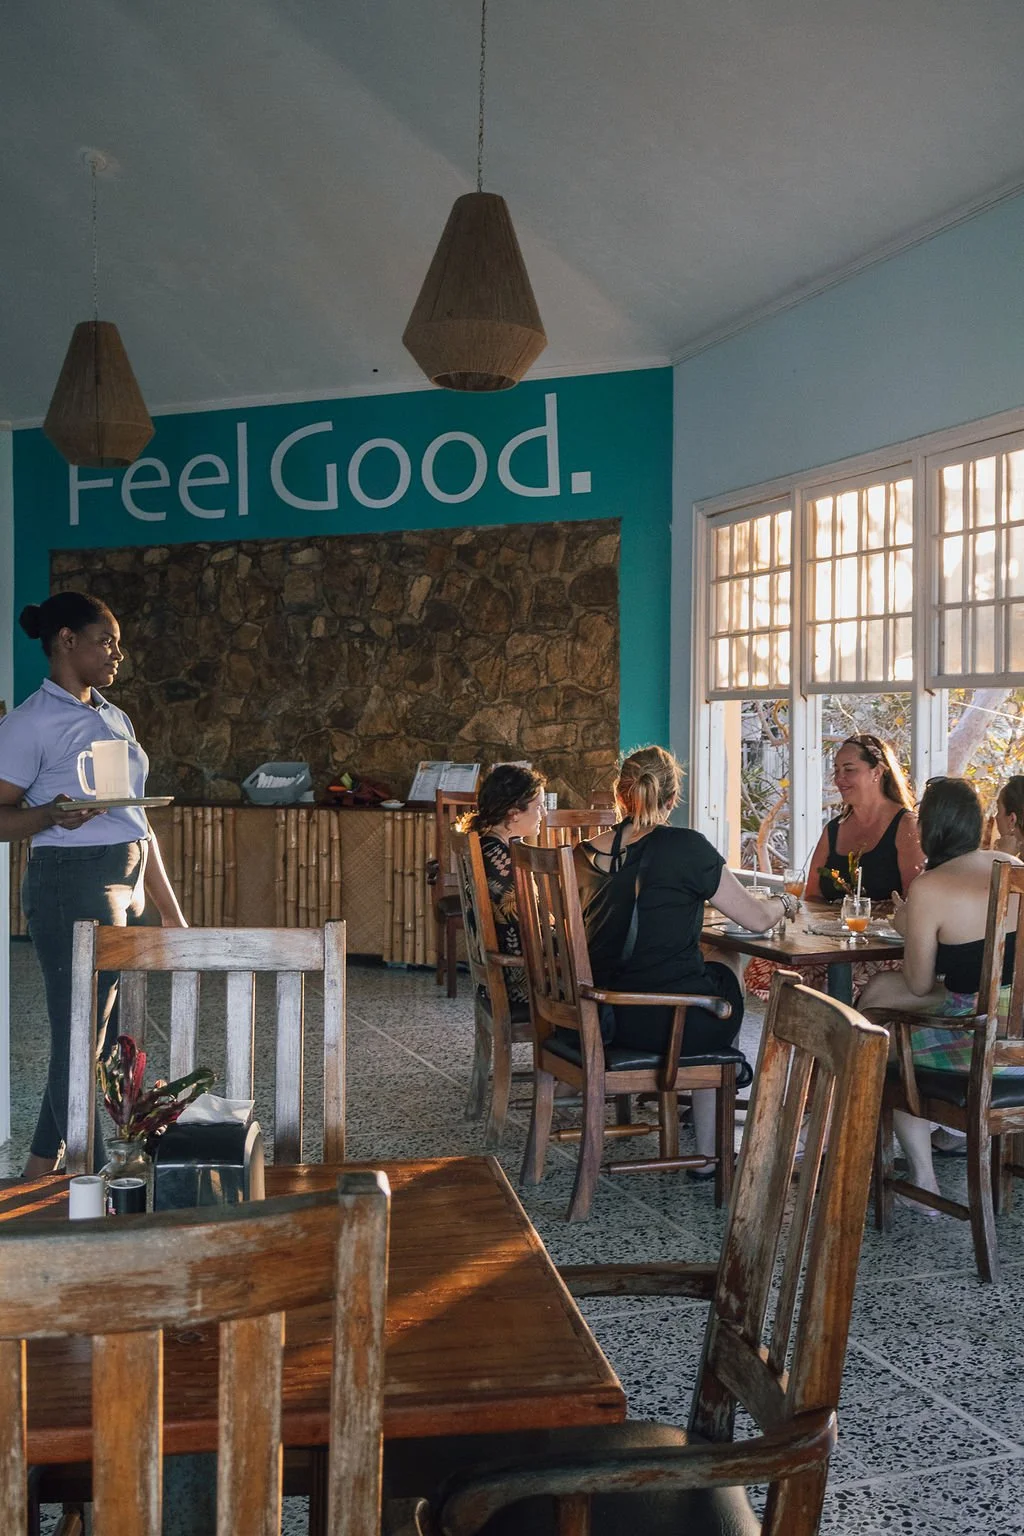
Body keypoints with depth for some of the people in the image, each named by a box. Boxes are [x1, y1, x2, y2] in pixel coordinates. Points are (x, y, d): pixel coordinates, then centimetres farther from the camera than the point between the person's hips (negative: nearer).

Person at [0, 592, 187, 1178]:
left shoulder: (114, 718, 16)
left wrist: (170, 910, 18)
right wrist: (53, 814, -30)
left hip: (127, 888, 8)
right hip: (72, 888, -8)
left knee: (91, 1038, 12)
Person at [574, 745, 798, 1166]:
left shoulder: (586, 855, 1)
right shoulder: (685, 847, -13)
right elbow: (758, 918, -3)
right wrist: (784, 902, 19)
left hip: (601, 1019, 5)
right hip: (675, 1024, -5)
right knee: (727, 961, 27)